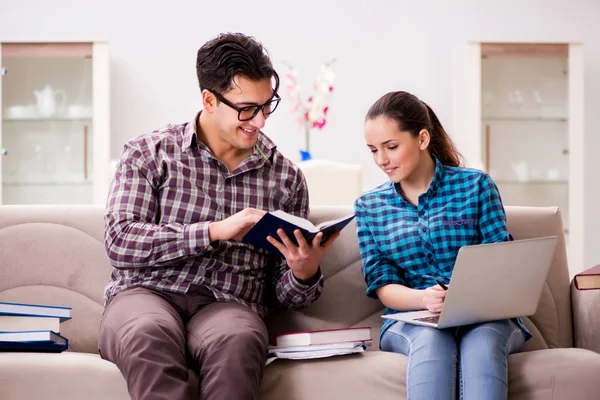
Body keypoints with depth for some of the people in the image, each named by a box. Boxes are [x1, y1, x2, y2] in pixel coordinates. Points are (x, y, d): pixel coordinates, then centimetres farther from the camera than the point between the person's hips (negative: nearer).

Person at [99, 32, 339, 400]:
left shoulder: (286, 177, 14)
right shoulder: (148, 153, 9)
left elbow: (287, 295, 16)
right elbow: (120, 242, -6)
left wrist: (304, 273, -9)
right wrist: (215, 231, -13)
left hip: (229, 304, 1)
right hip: (147, 292, -1)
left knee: (237, 340, -37)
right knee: (149, 333, -38)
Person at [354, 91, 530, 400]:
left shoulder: (476, 186, 6)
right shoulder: (368, 206, 12)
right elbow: (382, 285, 5)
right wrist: (423, 298, -18)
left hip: (484, 318, 0)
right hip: (410, 321, 1)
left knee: (482, 338, -37)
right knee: (430, 339, -36)